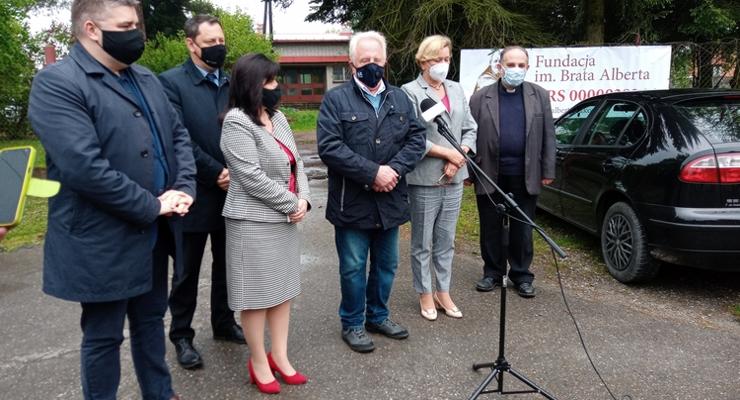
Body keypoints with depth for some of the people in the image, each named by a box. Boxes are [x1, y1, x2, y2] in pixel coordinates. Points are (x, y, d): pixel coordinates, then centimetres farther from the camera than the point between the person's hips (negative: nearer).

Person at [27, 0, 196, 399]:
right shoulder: (56, 83, -15)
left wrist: (184, 188, -6)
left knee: (151, 320, 21)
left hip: (154, 232, 8)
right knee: (103, 335, 11)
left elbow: (178, 134, 12)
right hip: (104, 242, -7)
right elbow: (84, 167, -25)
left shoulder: (146, 79, 10)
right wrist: (152, 206, -18)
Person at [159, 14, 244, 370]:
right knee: (187, 270, 9)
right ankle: (181, 335, 24)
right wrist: (216, 172, -17)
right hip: (196, 193, -5)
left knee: (226, 265, 17)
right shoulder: (171, 81, -8)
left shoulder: (233, 83, 8)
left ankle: (224, 322, 34)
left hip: (231, 191, 5)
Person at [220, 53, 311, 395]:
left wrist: (303, 199, -6)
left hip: (284, 219, 8)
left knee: (283, 289, 14)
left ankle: (280, 357, 27)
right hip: (254, 222, -8)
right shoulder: (237, 123, -15)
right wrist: (292, 203, -13)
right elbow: (253, 179, -21)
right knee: (257, 295, 5)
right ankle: (259, 363, 21)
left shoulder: (278, 117, 9)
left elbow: (295, 162, 10)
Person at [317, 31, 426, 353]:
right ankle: (352, 323, 25)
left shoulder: (400, 98, 10)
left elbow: (416, 137, 4)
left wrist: (395, 169, -14)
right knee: (353, 268, 7)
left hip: (390, 201, 5)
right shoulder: (335, 99, -6)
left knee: (386, 265, 17)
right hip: (352, 203, -4)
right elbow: (329, 147, -17)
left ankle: (377, 315, 37)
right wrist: (373, 172, -21)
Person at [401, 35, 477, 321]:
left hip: (454, 179, 5)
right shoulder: (410, 92, -6)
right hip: (424, 179, -5)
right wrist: (448, 153, -13)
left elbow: (470, 129, 11)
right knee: (422, 242, 7)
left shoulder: (457, 89, 12)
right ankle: (425, 294, 21)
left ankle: (443, 292, 26)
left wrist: (459, 158, -6)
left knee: (446, 241, 13)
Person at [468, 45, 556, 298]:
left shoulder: (539, 96, 6)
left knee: (522, 229, 8)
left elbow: (548, 136, 6)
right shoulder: (480, 98, 2)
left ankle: (522, 275, 21)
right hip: (490, 175, 0)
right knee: (490, 228, 9)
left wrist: (548, 171, 2)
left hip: (525, 176, 0)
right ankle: (493, 272, 23)